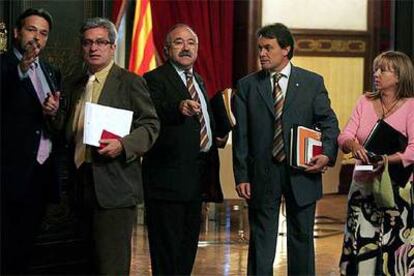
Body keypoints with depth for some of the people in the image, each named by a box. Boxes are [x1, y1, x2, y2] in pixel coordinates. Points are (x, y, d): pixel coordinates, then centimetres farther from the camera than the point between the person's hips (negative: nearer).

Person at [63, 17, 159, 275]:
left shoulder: (130, 82, -2)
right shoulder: (76, 85, 19)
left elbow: (150, 125, -7)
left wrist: (123, 145, -21)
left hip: (114, 186, -7)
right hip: (84, 184, 7)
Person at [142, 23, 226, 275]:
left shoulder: (198, 81, 18)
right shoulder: (155, 79, -10)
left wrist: (216, 136, 13)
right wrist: (178, 109, -46)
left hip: (197, 176, 9)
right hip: (169, 175, -9)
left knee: (189, 242, 17)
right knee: (167, 243, -5)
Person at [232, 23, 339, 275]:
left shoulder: (313, 83, 2)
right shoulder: (247, 86, 3)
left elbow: (329, 122, 4)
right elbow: (241, 135, 1)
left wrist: (328, 154, -13)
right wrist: (241, 176, -5)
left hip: (302, 173, 0)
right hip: (262, 175, 0)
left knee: (302, 240, 10)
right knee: (261, 241, 4)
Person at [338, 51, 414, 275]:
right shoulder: (365, 101, 8)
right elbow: (344, 136, 1)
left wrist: (386, 160, -28)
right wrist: (353, 145, -22)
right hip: (363, 185, 4)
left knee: (393, 248, -2)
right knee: (360, 246, 5)